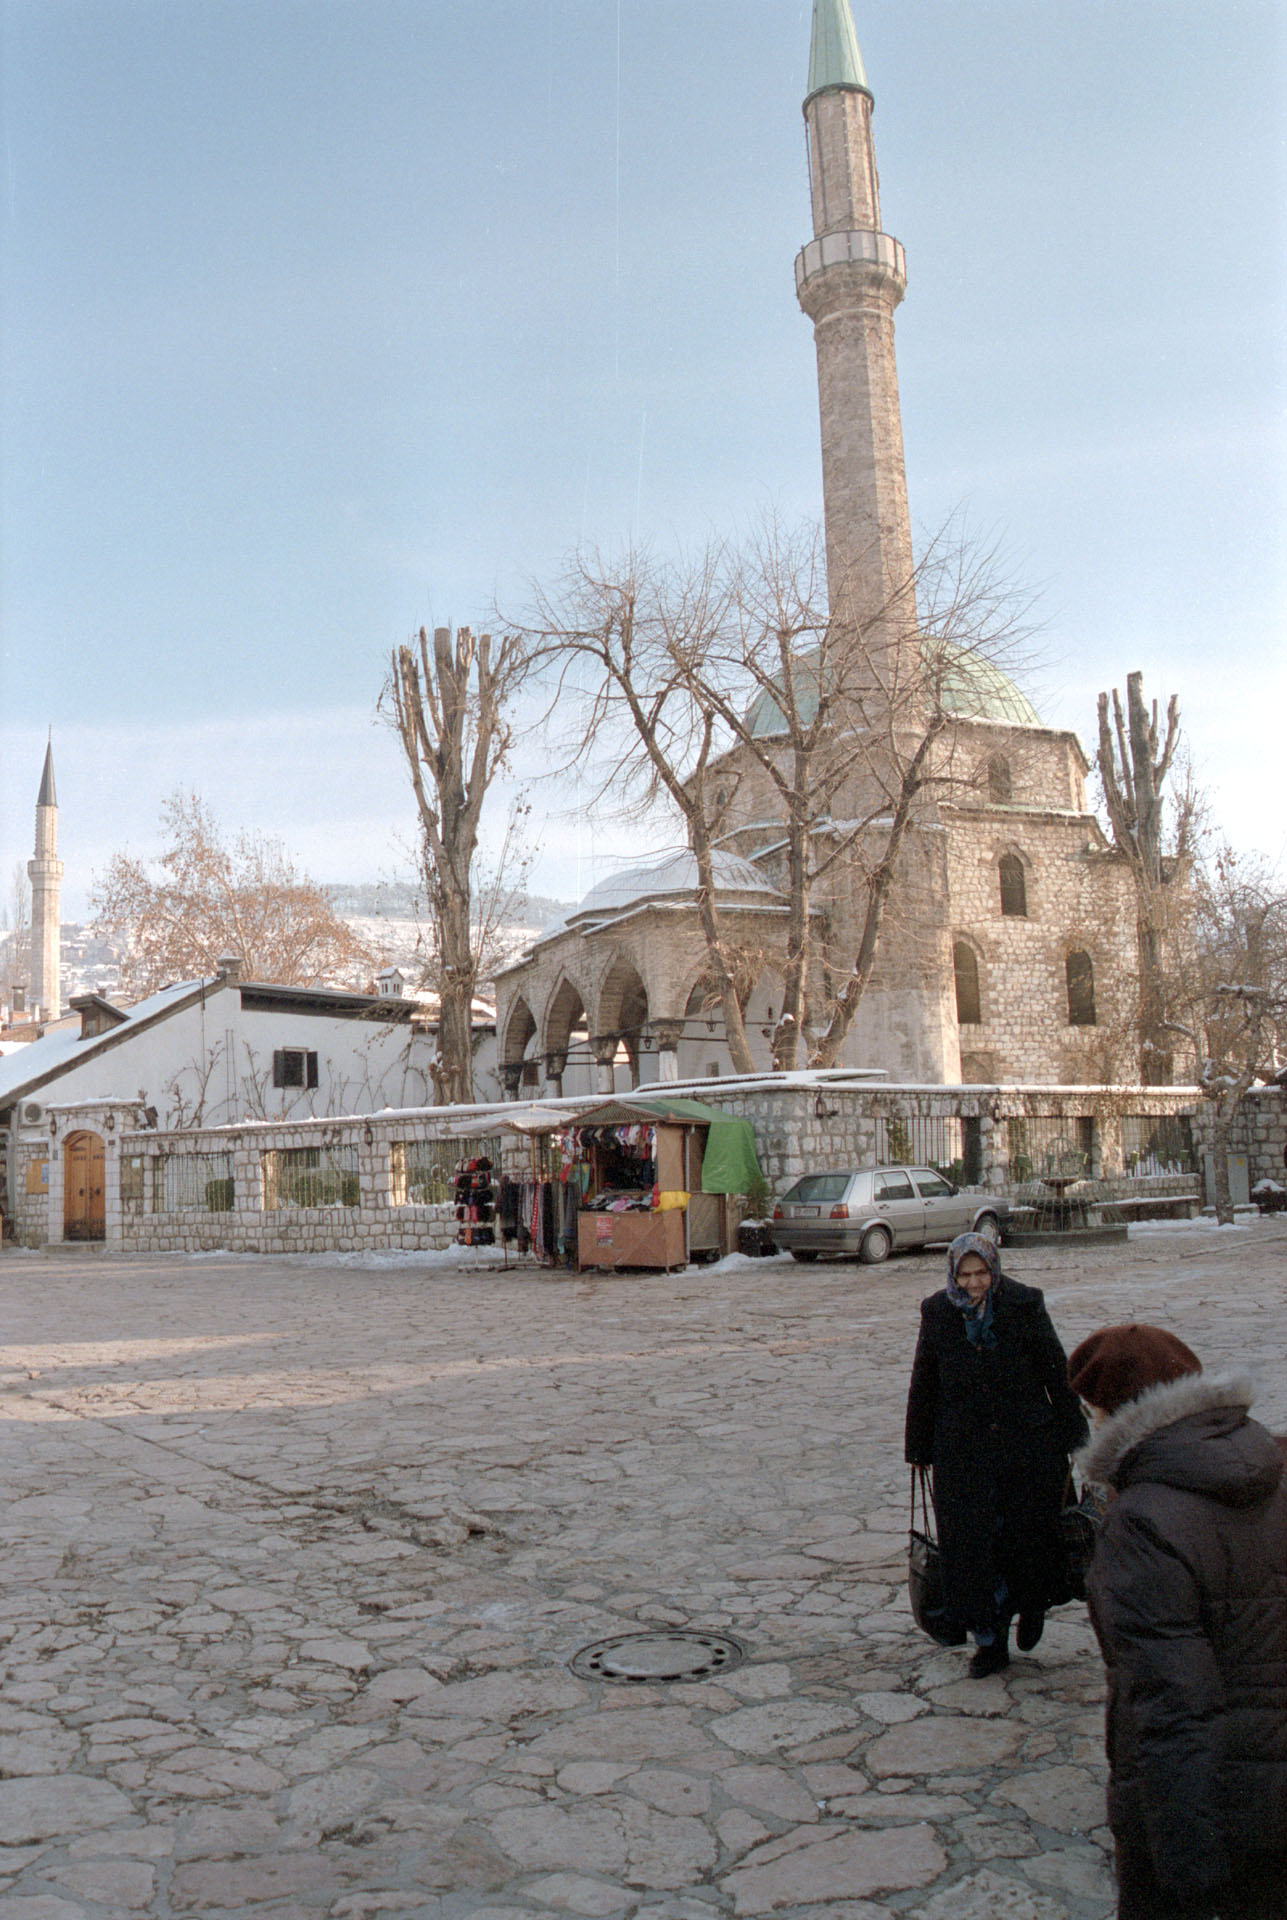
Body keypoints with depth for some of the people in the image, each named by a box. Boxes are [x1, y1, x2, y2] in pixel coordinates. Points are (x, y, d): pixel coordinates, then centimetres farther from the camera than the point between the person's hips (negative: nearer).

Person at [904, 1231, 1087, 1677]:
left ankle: (1032, 1604, 36)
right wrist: (919, 1448, 11)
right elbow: (924, 1385, 7)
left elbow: (1056, 1373, -1)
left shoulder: (1023, 1305, -7)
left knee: (1029, 1535, 4)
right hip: (963, 1451, 2)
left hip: (1030, 1444, -1)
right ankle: (989, 1640, 18)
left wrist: (1074, 1436, 1)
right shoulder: (936, 1313, -1)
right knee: (970, 1544, 2)